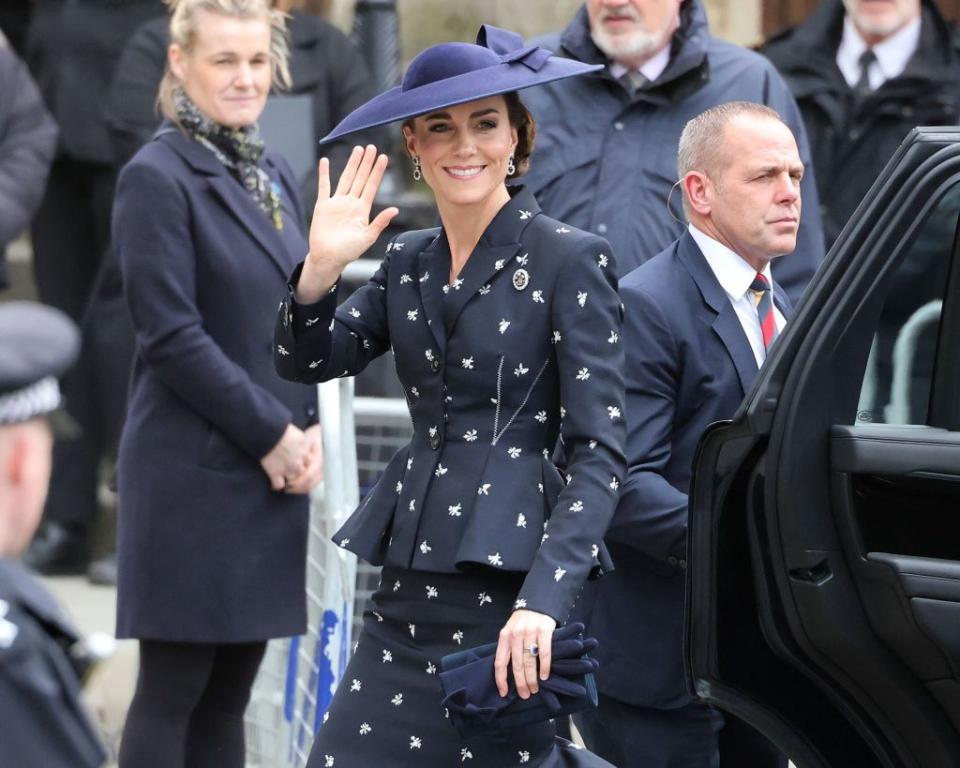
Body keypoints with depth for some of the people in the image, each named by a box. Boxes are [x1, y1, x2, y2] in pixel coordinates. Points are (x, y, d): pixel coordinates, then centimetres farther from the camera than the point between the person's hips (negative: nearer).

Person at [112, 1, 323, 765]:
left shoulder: (272, 176, 14)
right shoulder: (157, 177, -9)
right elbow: (171, 336, -14)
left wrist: (309, 429, 0)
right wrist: (273, 433, -13)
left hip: (275, 469, 7)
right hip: (193, 474, -7)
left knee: (228, 695, 9)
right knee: (172, 693, -2)